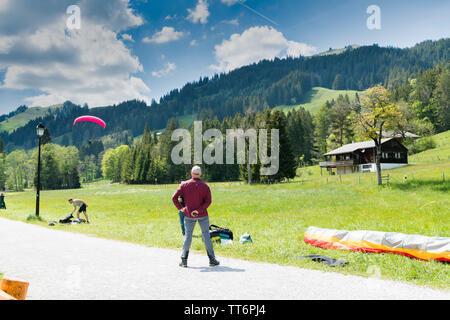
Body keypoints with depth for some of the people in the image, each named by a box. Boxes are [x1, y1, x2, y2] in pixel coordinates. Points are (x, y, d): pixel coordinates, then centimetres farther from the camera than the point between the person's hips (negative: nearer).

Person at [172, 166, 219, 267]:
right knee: (206, 235, 6)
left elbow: (174, 197, -8)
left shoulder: (184, 185, -2)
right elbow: (208, 201, -14)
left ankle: (184, 260, 11)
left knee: (188, 236, 10)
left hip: (189, 215, 1)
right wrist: (199, 210, -16)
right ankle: (212, 259, 7)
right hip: (203, 215, -1)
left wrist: (180, 208, 0)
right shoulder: (205, 186, -3)